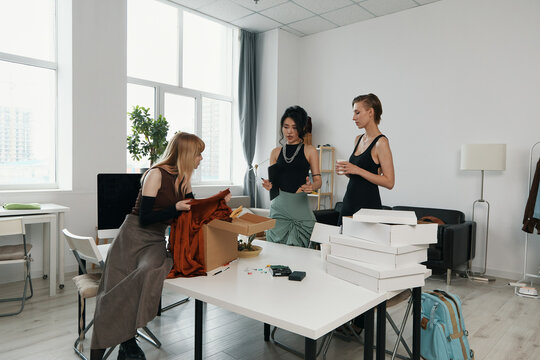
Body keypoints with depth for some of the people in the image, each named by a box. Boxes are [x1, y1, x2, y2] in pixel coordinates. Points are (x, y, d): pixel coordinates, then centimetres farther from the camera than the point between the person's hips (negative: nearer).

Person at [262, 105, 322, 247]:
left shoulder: (310, 151, 5)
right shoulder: (275, 152, 13)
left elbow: (318, 180, 2)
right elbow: (272, 180, 16)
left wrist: (312, 186, -20)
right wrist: (269, 185, -7)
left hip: (299, 205, -2)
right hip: (279, 205, 2)